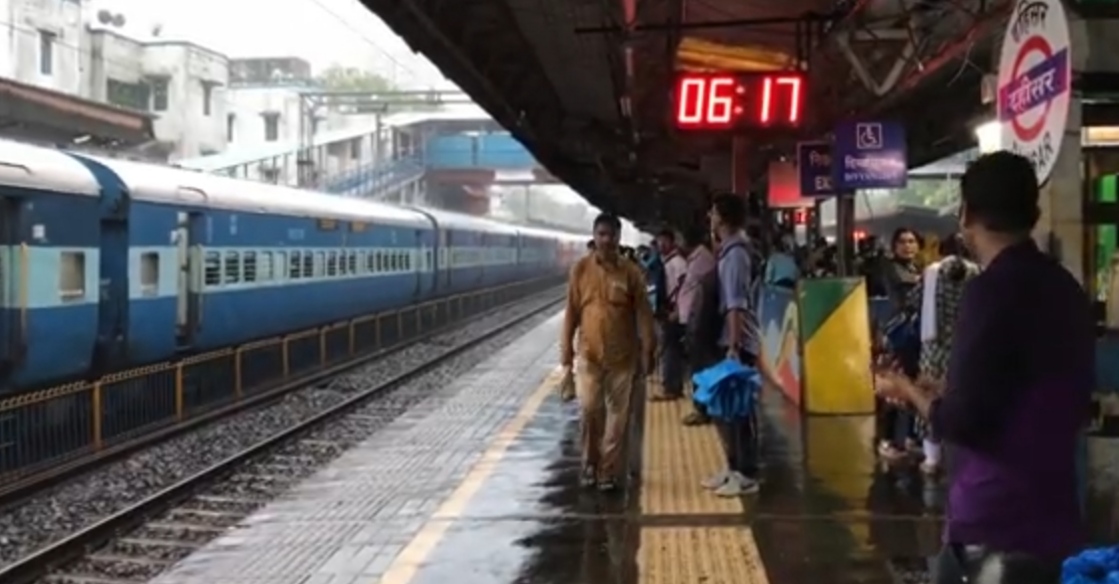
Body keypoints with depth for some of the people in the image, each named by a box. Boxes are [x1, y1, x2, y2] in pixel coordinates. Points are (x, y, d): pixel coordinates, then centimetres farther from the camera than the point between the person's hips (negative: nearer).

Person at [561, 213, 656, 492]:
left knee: (618, 414, 4)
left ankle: (608, 470, 13)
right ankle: (590, 463, 12)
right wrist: (566, 348, 1)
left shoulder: (631, 272, -2)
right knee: (589, 409, -8)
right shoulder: (581, 269, 0)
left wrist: (647, 349, -4)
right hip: (589, 354, 0)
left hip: (622, 356, 0)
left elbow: (642, 313, 0)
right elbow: (571, 311, 4)